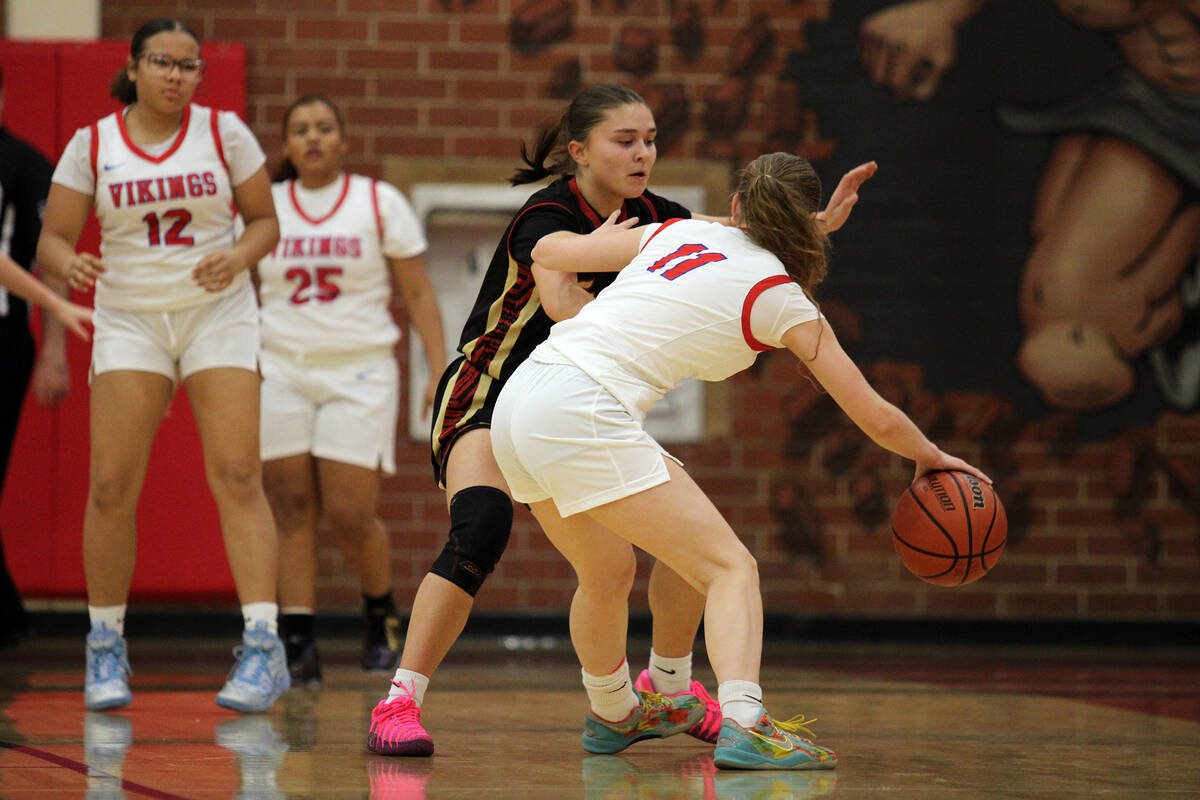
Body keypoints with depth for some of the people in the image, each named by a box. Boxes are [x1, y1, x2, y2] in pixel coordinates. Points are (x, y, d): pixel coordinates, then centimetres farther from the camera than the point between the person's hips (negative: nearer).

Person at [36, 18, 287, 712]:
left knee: (237, 476, -13)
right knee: (112, 485, -6)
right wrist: (69, 264, -21)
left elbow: (266, 221, 5)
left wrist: (239, 257, -16)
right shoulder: (92, 145, 1)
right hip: (130, 321, 1)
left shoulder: (224, 132, 0)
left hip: (219, 317, -1)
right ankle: (106, 647, 11)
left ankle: (264, 648, -18)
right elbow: (53, 239, 2)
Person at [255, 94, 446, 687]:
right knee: (291, 510, -4)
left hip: (359, 373, -2)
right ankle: (298, 644, -2)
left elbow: (418, 293, 3)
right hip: (280, 372, 2)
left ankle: (381, 612, 20)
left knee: (350, 515, -7)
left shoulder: (380, 203, 3)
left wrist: (439, 371, -6)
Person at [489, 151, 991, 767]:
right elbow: (877, 418, 10)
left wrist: (602, 242, 49)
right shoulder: (782, 298, 6)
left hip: (518, 399, 7)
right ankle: (742, 723, -25)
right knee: (730, 566, -4)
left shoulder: (678, 233, 20)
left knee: (608, 573, 28)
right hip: (584, 412, -7)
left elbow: (547, 250, 28)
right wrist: (930, 458, 29)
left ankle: (611, 715, 48)